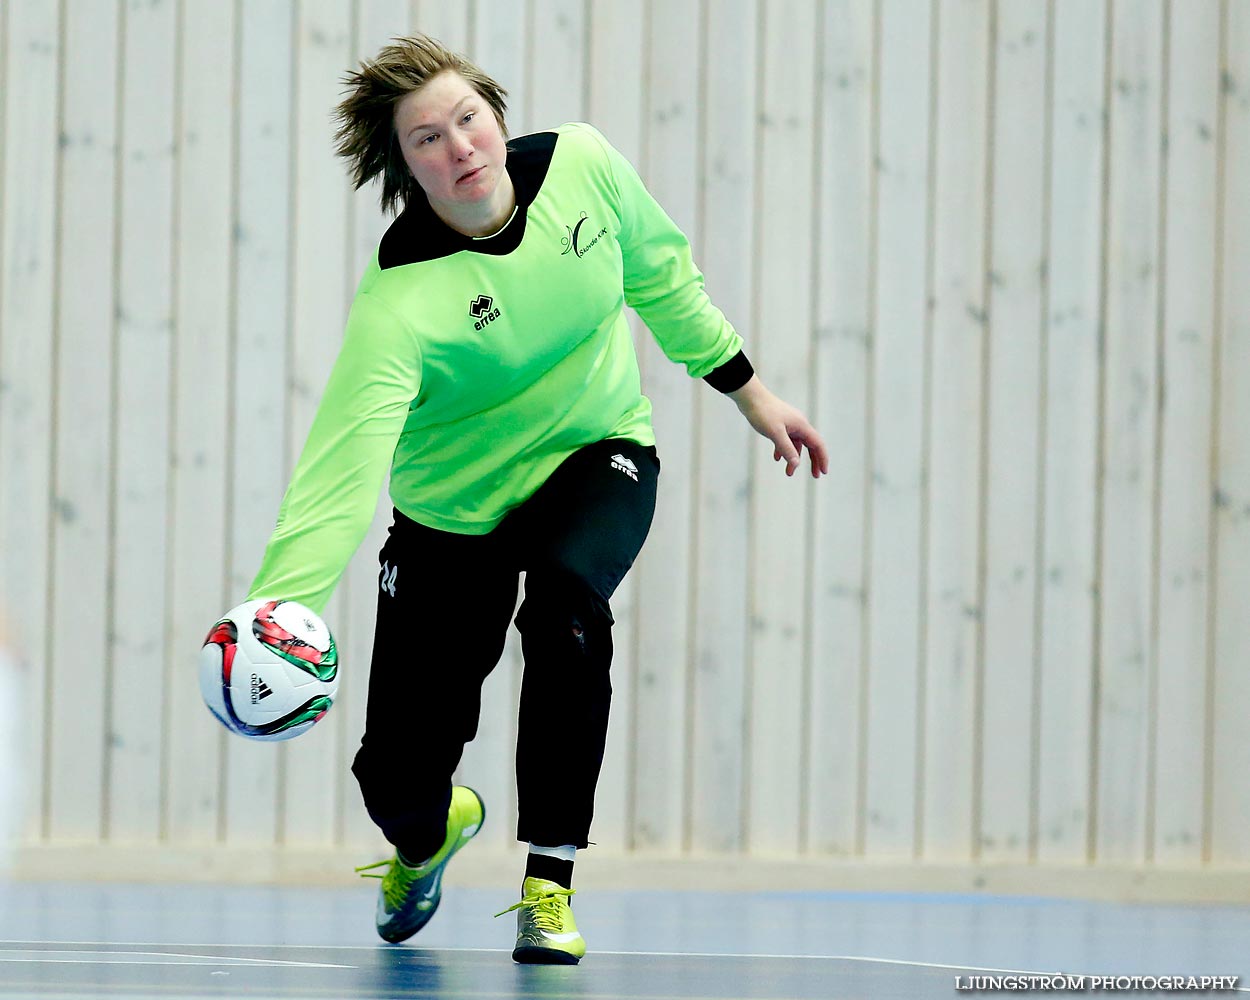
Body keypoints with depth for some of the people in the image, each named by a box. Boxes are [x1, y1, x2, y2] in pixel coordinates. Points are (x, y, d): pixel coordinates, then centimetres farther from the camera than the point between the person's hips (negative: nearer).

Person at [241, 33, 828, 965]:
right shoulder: (399, 301, -32)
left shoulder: (581, 164, -19)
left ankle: (550, 882, -17)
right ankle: (430, 832, 41)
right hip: (453, 507, -2)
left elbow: (662, 278, 2)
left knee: (564, 605, -33)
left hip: (598, 453, 2)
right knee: (397, 780, -2)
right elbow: (340, 471, -40)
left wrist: (751, 394, 9)